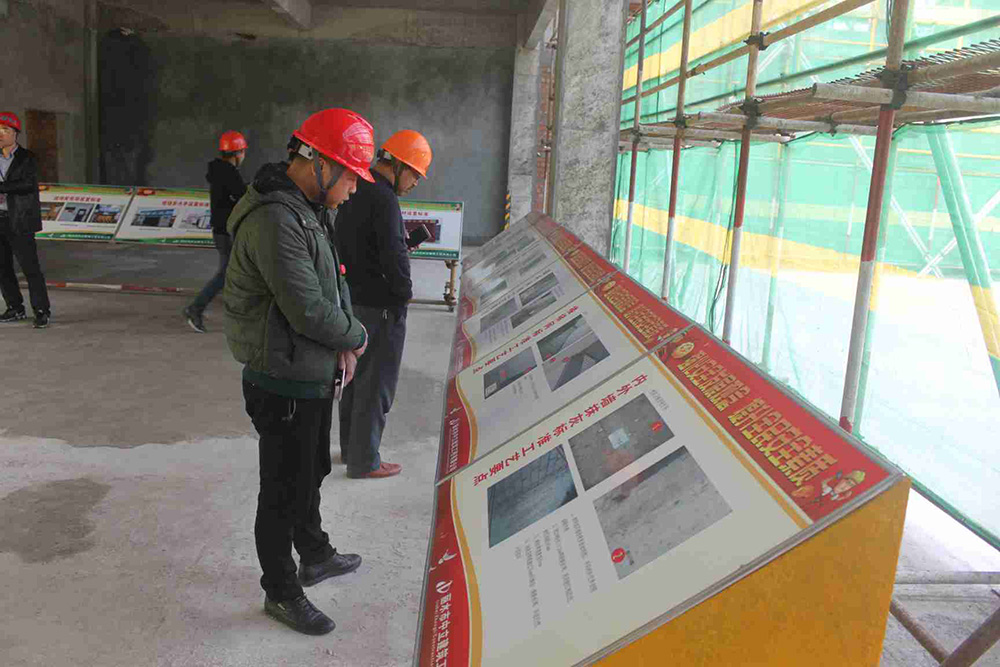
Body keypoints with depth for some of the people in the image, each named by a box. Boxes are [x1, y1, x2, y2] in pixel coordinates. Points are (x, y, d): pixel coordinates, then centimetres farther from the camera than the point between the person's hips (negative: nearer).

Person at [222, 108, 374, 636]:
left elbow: (333, 279, 14)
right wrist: (356, 336, -11)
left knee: (311, 473, 26)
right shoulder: (275, 221, -27)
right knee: (283, 492, 8)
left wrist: (343, 340, -2)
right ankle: (280, 592, 28)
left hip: (314, 378, 10)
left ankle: (315, 557, 48)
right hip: (285, 387, -10)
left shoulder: (309, 211, 7)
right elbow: (308, 310, -30)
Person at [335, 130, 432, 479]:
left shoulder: (354, 192, 11)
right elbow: (394, 255, -23)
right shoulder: (383, 199, -20)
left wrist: (403, 237, 9)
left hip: (351, 300, 10)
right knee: (376, 385, 1)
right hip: (379, 306, -10)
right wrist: (404, 293, -7)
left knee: (355, 376, 19)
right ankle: (364, 461, 11)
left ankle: (350, 447, 32)